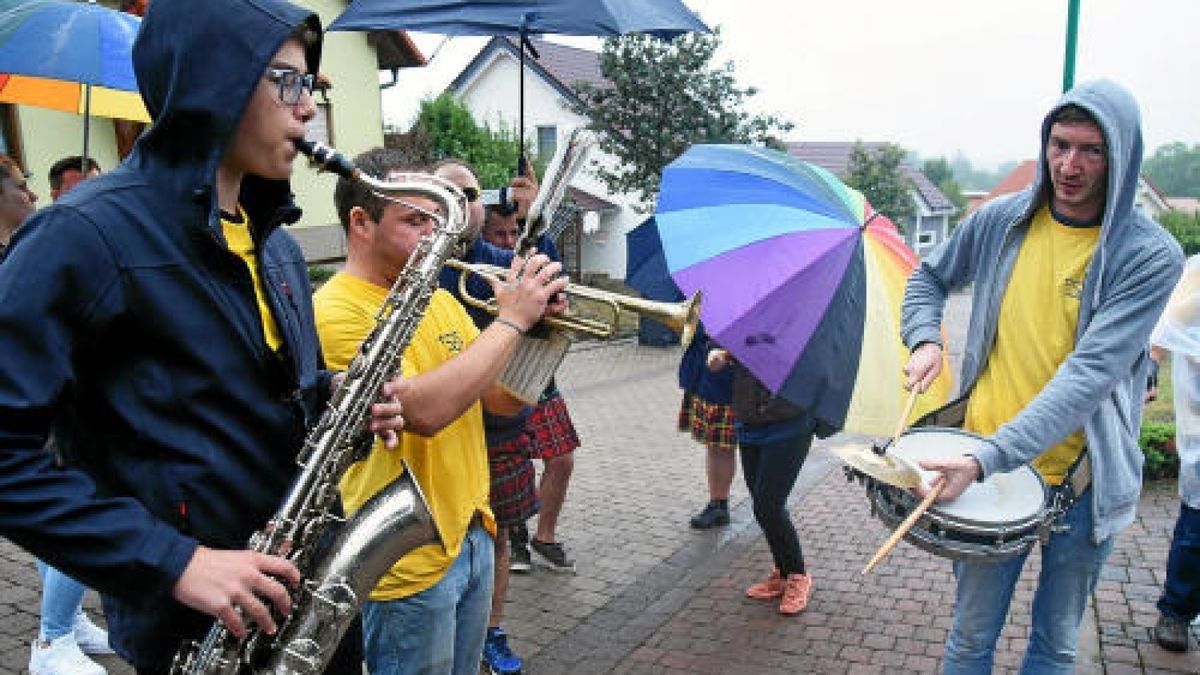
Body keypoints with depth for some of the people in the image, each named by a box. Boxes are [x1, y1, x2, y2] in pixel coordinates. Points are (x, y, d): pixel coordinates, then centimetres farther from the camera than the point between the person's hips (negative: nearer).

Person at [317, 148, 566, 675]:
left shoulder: (438, 298, 8)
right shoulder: (338, 309, -17)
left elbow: (506, 399, 7)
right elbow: (425, 410, -30)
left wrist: (538, 322, -10)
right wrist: (510, 319, -22)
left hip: (473, 534, 7)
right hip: (410, 560, -7)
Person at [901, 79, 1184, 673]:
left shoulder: (1151, 255, -12)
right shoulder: (1001, 221, -2)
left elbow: (1091, 373, -23)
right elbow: (929, 278, 16)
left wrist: (989, 456, -33)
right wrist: (925, 339, -5)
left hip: (1082, 479, -1)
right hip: (986, 466, 2)